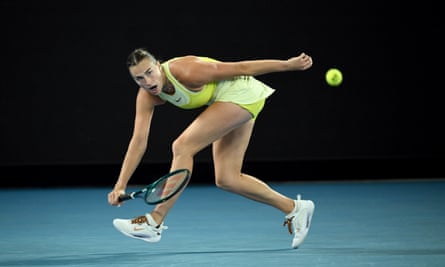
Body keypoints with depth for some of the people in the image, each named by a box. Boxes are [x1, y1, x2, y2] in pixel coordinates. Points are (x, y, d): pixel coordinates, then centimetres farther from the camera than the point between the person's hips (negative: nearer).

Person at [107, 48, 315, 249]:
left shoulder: (186, 72, -29)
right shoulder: (147, 97, -8)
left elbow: (240, 68, -20)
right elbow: (139, 141, -7)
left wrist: (288, 64, -12)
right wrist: (120, 185, -15)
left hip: (242, 93, -8)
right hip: (226, 103, 8)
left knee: (183, 146, -18)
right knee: (226, 180, 5)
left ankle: (154, 222, -16)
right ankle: (294, 209, 17)